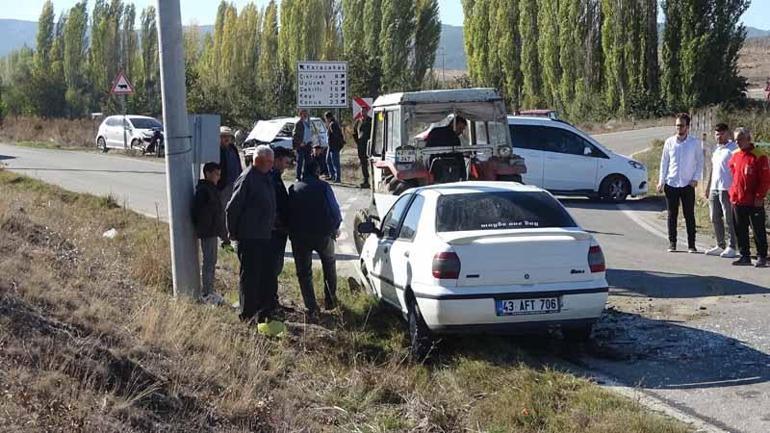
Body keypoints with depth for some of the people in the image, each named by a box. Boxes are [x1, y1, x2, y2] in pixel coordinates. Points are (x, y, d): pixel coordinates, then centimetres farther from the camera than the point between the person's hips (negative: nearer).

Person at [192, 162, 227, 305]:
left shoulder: (212, 189, 15)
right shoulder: (202, 190, -15)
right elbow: (197, 211, -20)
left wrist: (222, 231, 19)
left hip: (213, 231, 10)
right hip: (207, 232, -10)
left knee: (212, 262, 15)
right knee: (209, 262, -7)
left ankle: (210, 292, 23)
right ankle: (206, 294, -2)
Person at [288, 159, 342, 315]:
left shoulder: (293, 189, 4)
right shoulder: (323, 187, -4)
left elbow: (289, 212, 8)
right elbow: (335, 211, -4)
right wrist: (335, 227, 14)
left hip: (299, 236, 1)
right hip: (323, 234, -1)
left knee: (304, 272, 9)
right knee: (329, 265, 22)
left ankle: (311, 307, 5)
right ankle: (330, 300, 22)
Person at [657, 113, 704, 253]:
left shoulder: (695, 143, 0)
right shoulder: (669, 142, 3)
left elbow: (700, 162, 5)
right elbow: (664, 162, 7)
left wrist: (695, 178, -5)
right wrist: (661, 181, 3)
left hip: (688, 184, -1)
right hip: (671, 184, 1)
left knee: (689, 215, 1)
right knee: (672, 215, 5)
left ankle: (691, 244, 6)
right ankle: (672, 243, 11)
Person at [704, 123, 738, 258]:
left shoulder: (733, 148, -7)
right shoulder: (716, 149, 18)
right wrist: (708, 187, 22)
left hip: (726, 189, -8)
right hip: (714, 189, 8)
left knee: (728, 219, -4)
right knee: (715, 219, 10)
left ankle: (731, 247, 1)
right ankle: (720, 246, 18)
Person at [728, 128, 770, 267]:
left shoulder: (759, 156, -10)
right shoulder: (735, 156, 9)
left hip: (754, 202, -6)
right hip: (737, 201, 6)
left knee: (758, 230, 2)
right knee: (740, 230, 10)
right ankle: (745, 256, 19)